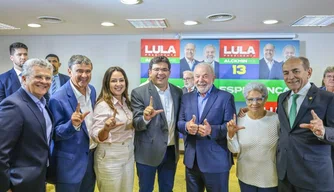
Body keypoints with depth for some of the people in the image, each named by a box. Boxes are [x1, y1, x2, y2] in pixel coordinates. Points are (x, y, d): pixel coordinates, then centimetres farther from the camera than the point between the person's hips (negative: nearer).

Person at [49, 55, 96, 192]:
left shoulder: (92, 90, 0)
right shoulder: (58, 99, -20)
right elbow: (56, 134, -14)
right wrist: (73, 124, -33)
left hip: (92, 155, 6)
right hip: (70, 162, -6)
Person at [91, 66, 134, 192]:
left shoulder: (126, 102, 2)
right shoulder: (103, 105, -18)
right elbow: (96, 136, -22)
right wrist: (106, 129, -42)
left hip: (128, 154, 7)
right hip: (110, 158, -6)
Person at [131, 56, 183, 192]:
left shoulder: (178, 92, 2)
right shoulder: (139, 93, -11)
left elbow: (178, 119, 10)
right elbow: (136, 124, -13)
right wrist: (145, 117, -34)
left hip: (171, 151, 4)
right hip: (148, 152, -4)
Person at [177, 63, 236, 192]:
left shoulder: (226, 97, -5)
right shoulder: (186, 98, 8)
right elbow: (179, 122, 3)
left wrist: (212, 130, -29)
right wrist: (187, 126, -19)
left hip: (216, 162, -4)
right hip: (191, 160, 4)